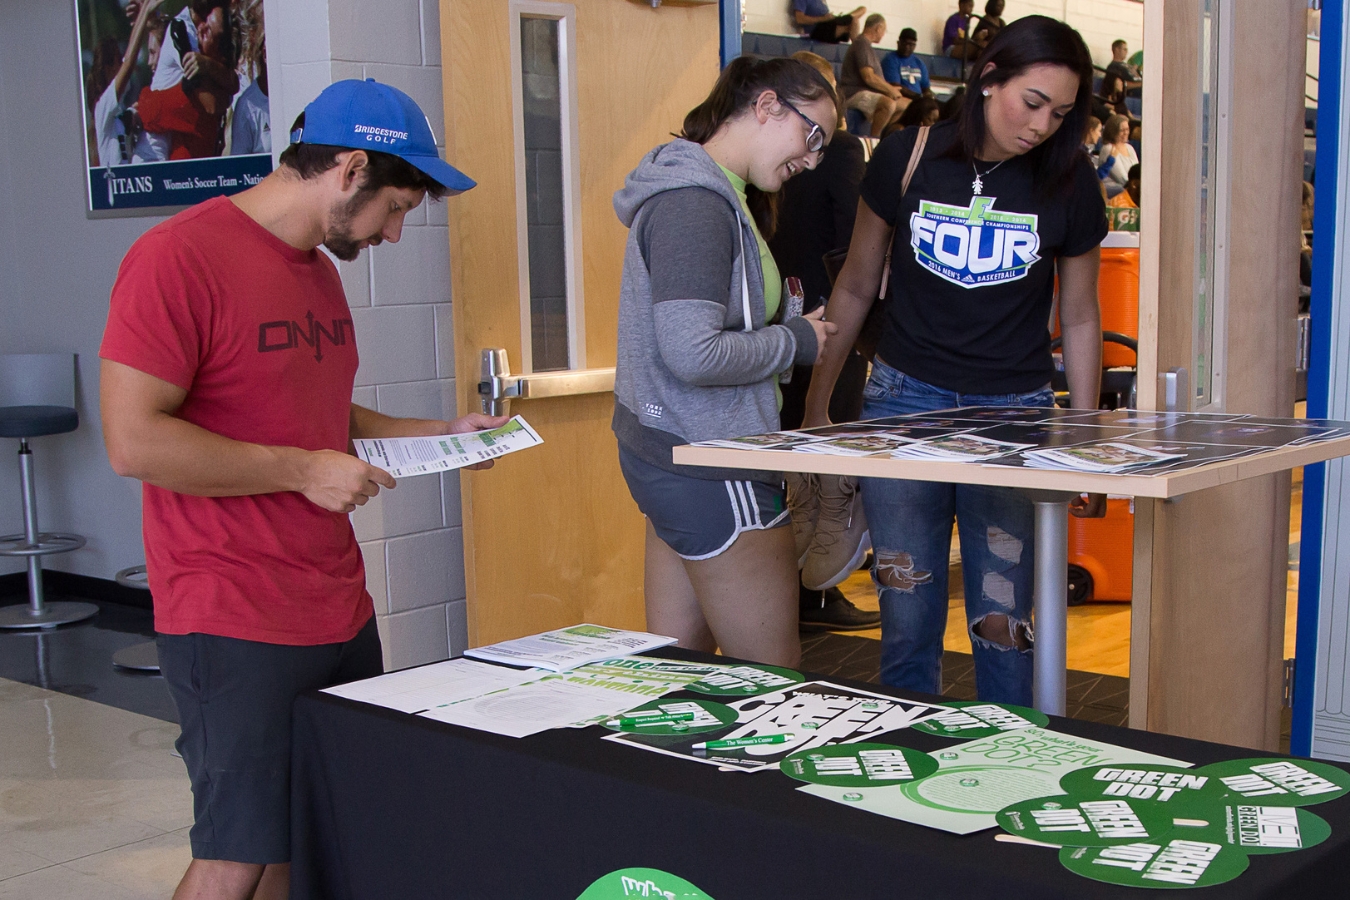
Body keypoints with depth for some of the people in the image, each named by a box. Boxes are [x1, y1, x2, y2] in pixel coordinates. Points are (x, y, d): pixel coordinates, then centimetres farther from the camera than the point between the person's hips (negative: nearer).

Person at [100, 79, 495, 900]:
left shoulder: (321, 271, 14)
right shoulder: (179, 257, -14)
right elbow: (134, 441, -19)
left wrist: (437, 433, 14)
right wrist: (302, 472, -17)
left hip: (340, 612, 8)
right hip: (234, 625, -8)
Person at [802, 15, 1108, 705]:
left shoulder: (1069, 187, -2)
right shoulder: (905, 160, -3)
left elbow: (1079, 319, 8)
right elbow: (857, 286, 8)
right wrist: (816, 404, 9)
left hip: (1013, 413, 0)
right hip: (904, 402, 0)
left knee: (1002, 625, 0)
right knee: (907, 622, 4)